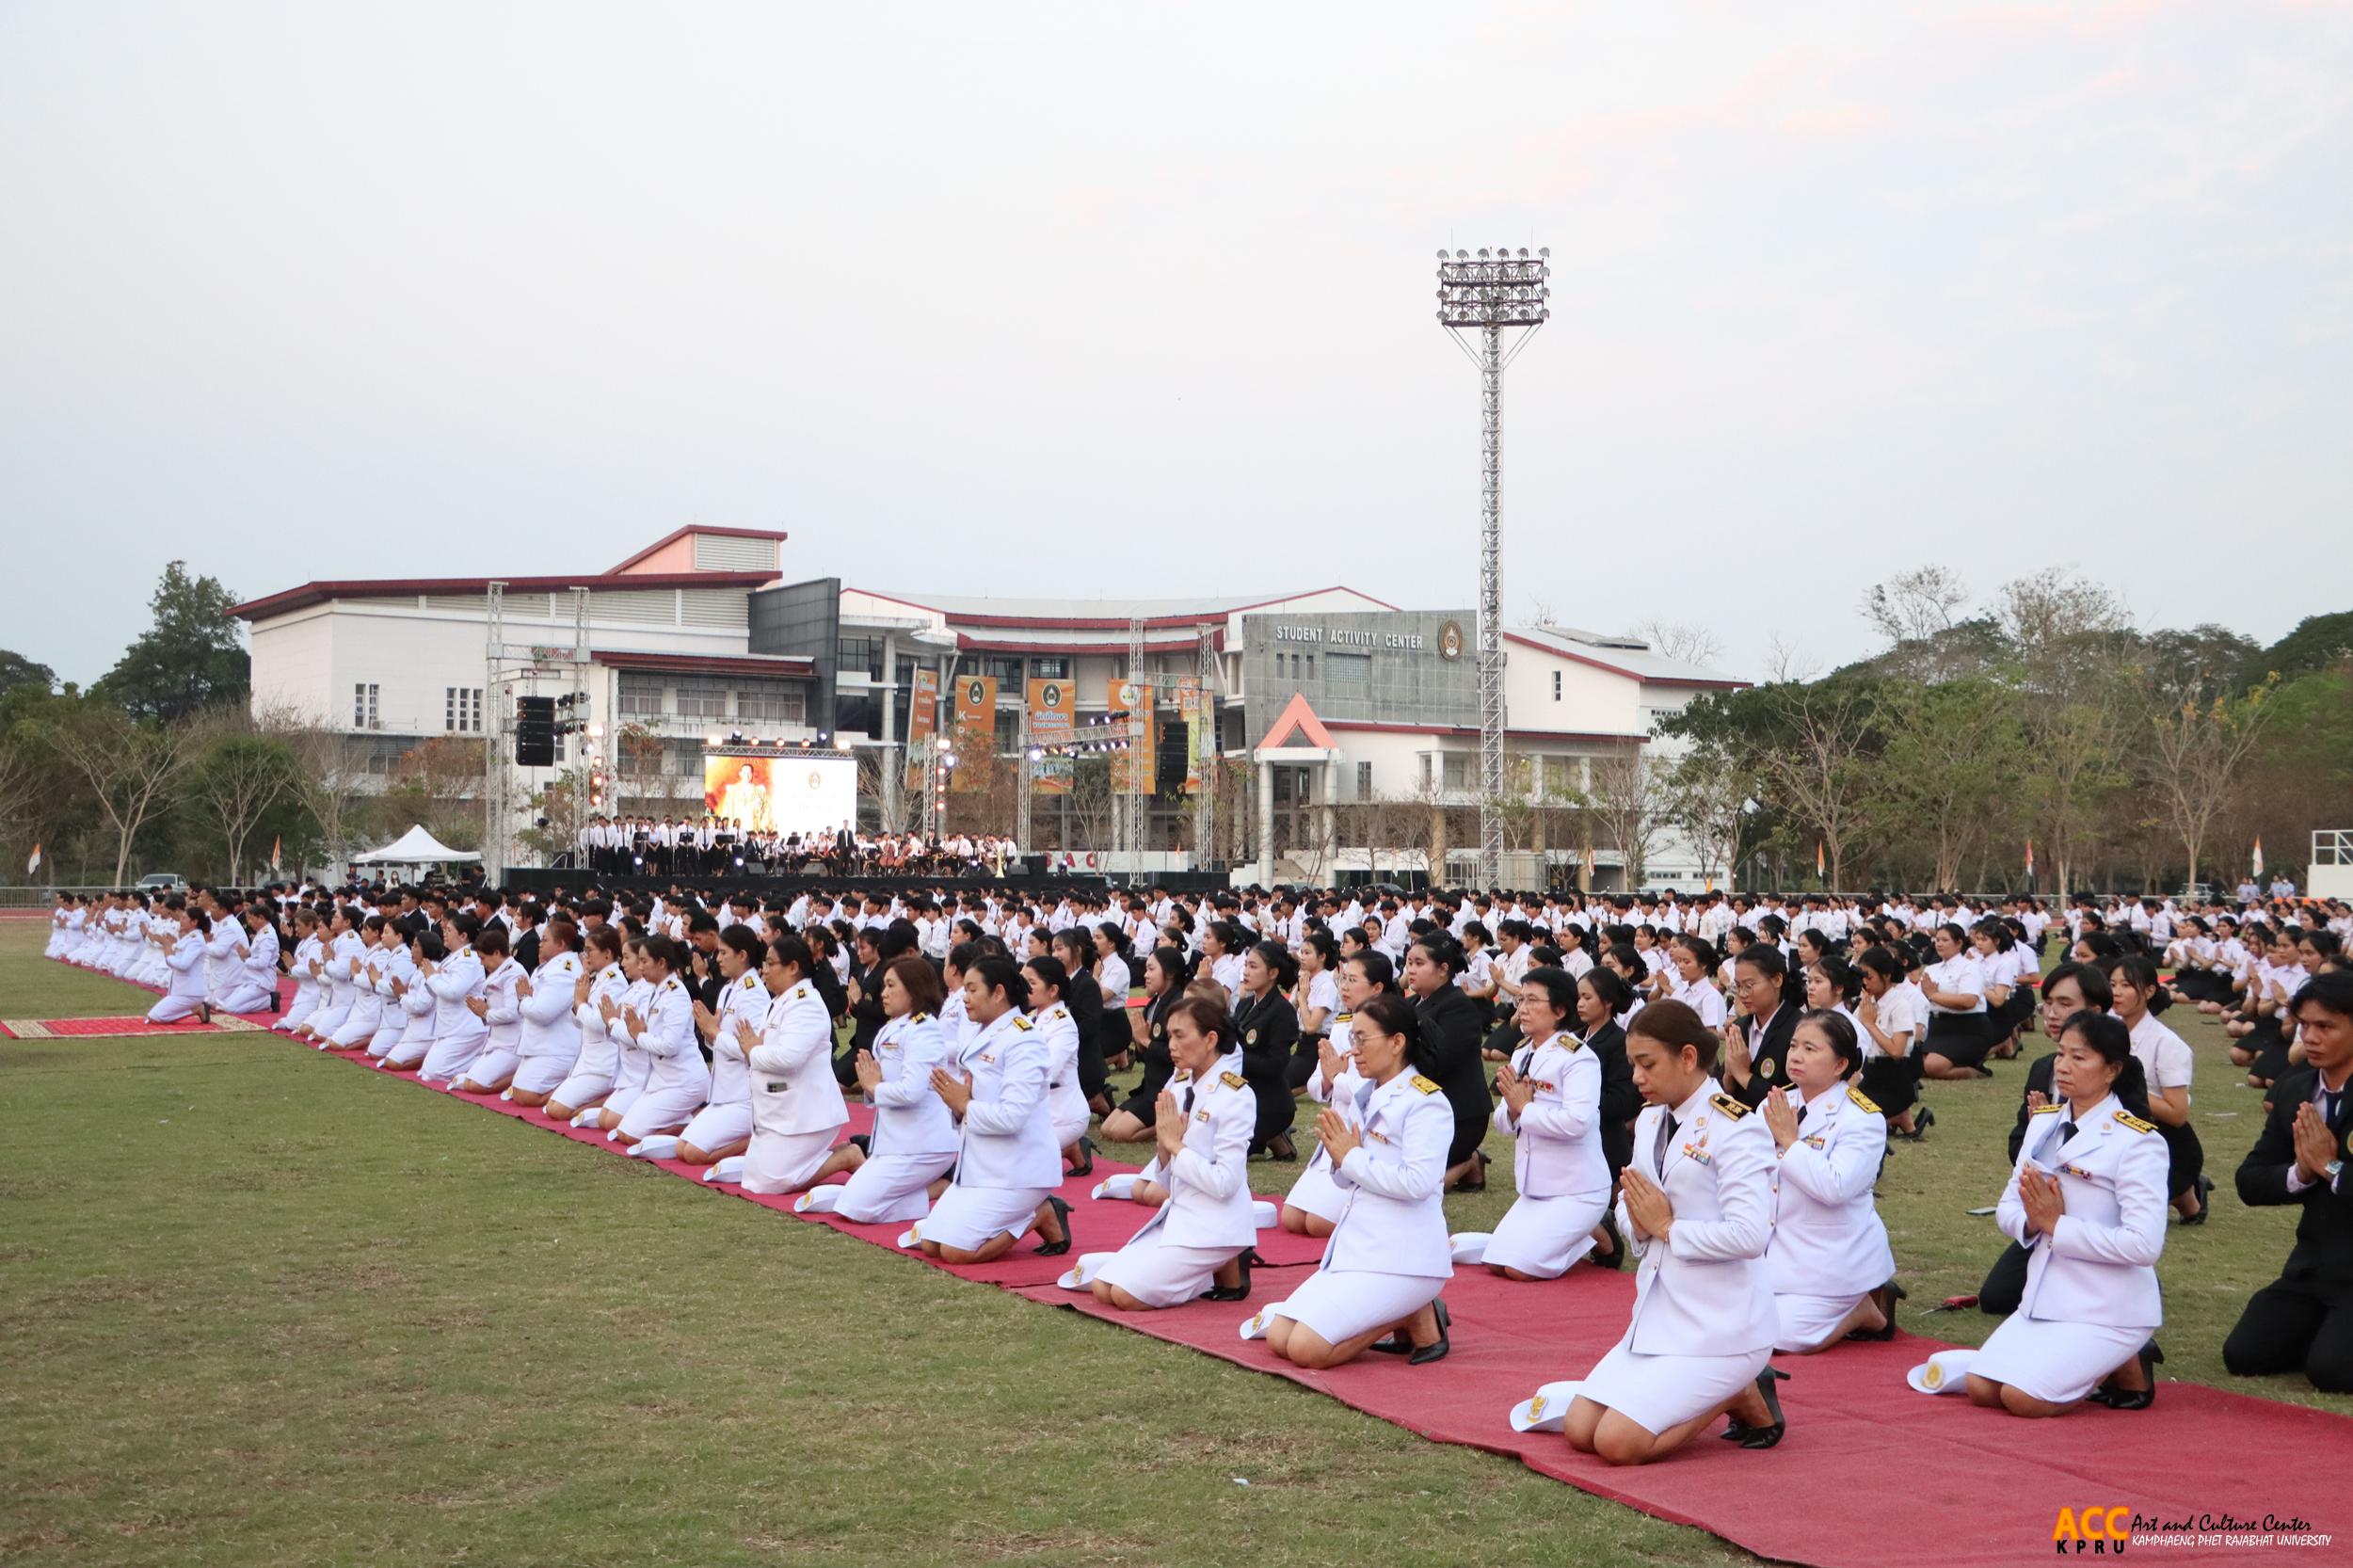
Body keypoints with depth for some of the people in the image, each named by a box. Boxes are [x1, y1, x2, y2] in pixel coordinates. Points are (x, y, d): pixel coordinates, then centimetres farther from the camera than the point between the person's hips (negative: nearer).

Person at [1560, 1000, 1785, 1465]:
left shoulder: (1736, 1127, -14)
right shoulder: (1650, 1120, 10)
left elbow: (1750, 1235, -24)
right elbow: (1630, 1214, 15)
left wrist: (1667, 1227, -15)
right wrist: (1637, 1222, -8)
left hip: (1720, 1324, -8)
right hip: (1658, 1315, 9)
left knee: (1619, 1443, -18)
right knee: (1579, 1431, 1)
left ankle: (1743, 1398, 5)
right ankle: (1720, 1389, 15)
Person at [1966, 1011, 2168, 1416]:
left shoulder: (2137, 1140, -14)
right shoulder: (2044, 1123, 8)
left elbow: (2144, 1244, -22)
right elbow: (2007, 1208, 10)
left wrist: (2056, 1225, -19)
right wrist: (2031, 1221, -14)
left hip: (2108, 1309, -7)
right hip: (2046, 1295, 7)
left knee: (2023, 1397, -20)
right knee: (1981, 1389, -6)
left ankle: (2127, 1369, 7)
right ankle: (2089, 1365, 16)